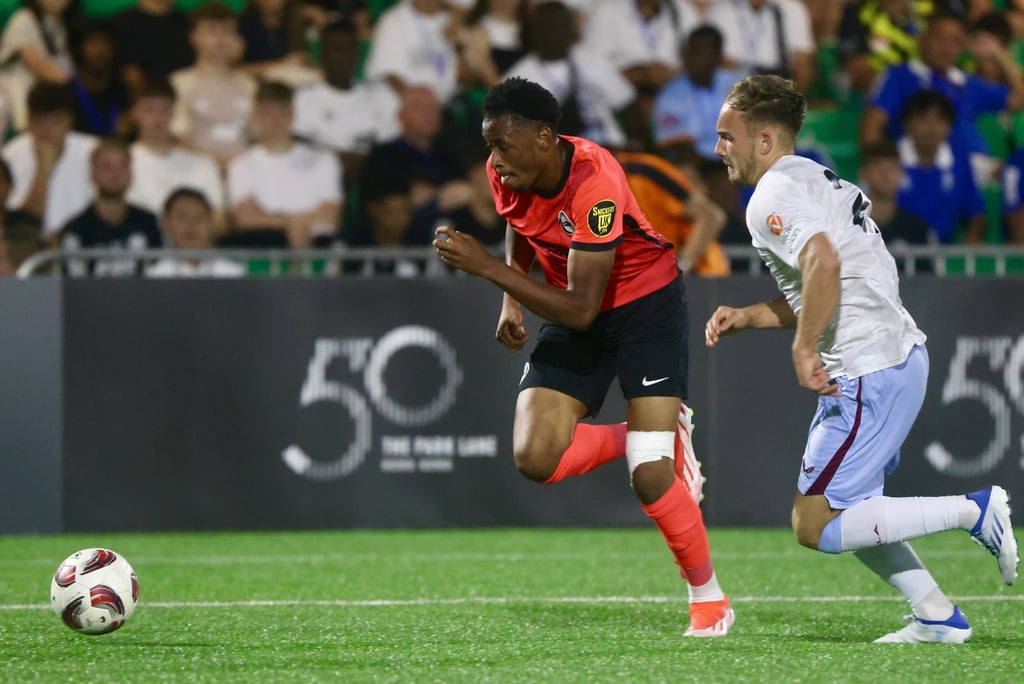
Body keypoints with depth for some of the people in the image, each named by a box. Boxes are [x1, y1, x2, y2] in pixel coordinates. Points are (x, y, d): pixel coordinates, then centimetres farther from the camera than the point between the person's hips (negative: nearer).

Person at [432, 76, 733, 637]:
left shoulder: (595, 186, -32)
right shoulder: (508, 173, -12)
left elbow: (580, 310, -34)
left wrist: (486, 267, -36)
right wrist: (511, 300, 0)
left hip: (645, 303, -7)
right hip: (574, 317, 7)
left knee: (649, 476, -16)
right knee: (534, 458, -13)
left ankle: (708, 597, 7)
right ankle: (654, 437, 12)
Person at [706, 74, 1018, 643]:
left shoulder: (772, 198, -11)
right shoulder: (817, 180, 20)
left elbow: (824, 262, -30)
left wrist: (804, 350, -24)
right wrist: (747, 317, 19)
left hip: (869, 374, -10)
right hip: (898, 354, 10)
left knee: (816, 527, -7)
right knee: (842, 511, 19)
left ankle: (973, 511, -9)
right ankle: (939, 617, 15)